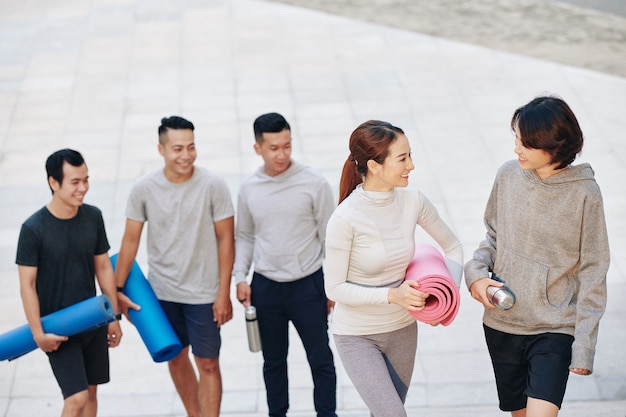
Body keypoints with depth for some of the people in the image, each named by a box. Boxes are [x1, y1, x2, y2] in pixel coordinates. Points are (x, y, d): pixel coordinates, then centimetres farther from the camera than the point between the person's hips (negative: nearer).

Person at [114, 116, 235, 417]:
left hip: (203, 293, -3)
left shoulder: (212, 186, -15)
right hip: (161, 291, 3)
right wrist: (118, 289, 0)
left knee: (208, 364, 2)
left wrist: (224, 293, -10)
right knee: (176, 358, 17)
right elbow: (130, 239, 0)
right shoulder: (144, 188, -9)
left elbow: (225, 239, -9)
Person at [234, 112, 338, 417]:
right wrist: (240, 277, 0)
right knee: (273, 360, 16)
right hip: (265, 287, 3)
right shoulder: (249, 189, -1)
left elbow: (330, 237, -4)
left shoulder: (314, 184, -11)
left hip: (307, 285, -3)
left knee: (321, 359, 7)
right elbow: (245, 236, 11)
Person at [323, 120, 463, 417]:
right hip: (357, 335, -5)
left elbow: (452, 246, 6)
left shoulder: (413, 200, -10)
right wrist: (392, 295, -26)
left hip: (403, 329, 5)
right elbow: (335, 289, -17)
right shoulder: (345, 218, -24)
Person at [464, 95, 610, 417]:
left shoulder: (583, 193, -13)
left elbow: (593, 271, -8)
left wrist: (584, 346, -10)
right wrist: (475, 271, -8)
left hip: (555, 329, -4)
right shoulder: (508, 175, -3)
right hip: (502, 323, 4)